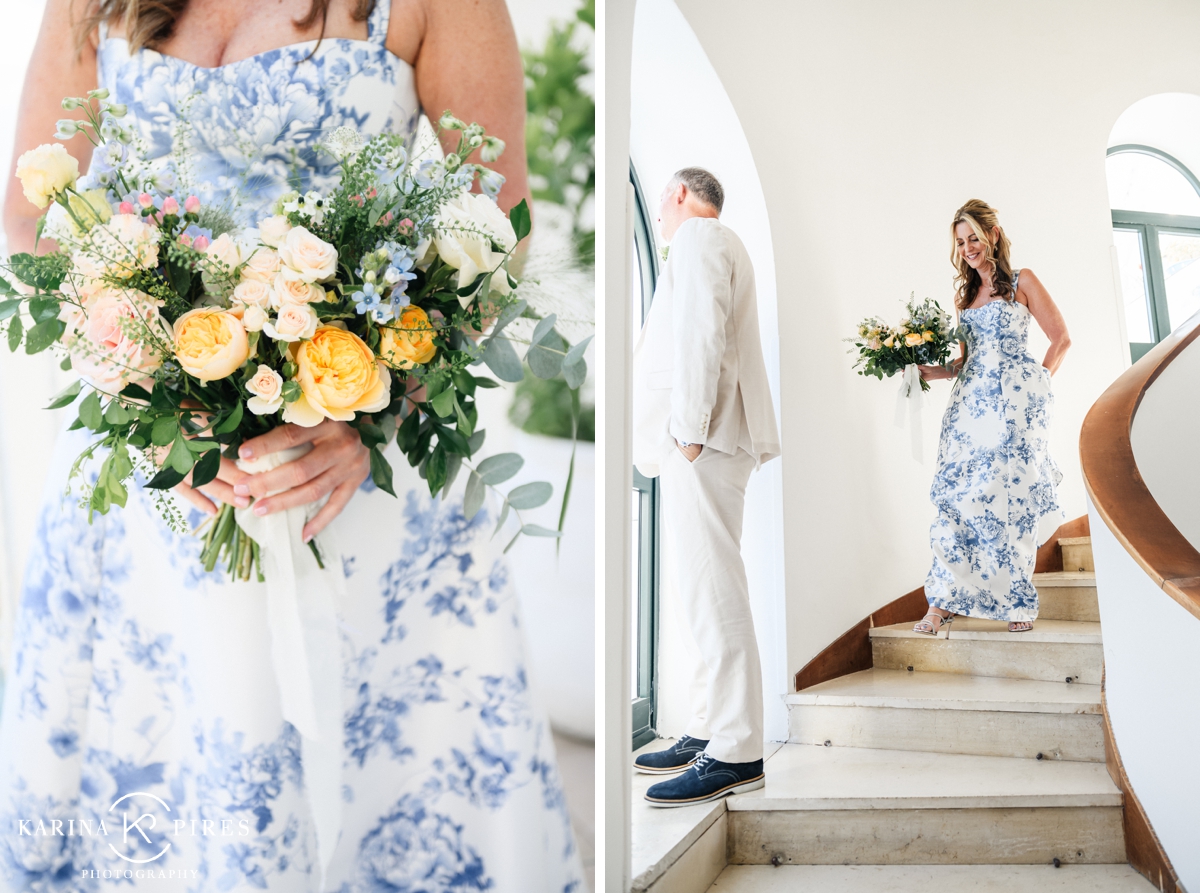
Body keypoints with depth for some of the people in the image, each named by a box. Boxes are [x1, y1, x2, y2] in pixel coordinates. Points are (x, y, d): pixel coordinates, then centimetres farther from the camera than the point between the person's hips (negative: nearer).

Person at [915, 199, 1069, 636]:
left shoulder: (1021, 282, 5)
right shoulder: (965, 294, 20)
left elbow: (1061, 337, 4)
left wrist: (1040, 382, -4)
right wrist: (933, 371, 3)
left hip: (1015, 403, -4)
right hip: (970, 402, 4)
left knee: (1012, 494, -6)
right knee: (958, 496, -6)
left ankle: (1017, 602, 3)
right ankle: (944, 600, -5)